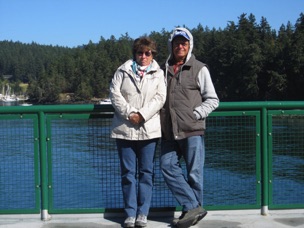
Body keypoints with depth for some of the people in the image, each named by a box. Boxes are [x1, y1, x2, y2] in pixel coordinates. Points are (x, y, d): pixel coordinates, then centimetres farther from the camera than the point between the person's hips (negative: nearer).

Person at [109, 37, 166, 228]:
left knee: (146, 172, 3)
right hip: (125, 129, 0)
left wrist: (142, 115, -14)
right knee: (128, 172, 3)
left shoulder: (158, 73, 9)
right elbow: (115, 93, -1)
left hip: (149, 129, 0)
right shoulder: (123, 71, 9)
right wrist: (129, 113, -13)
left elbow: (160, 98, -2)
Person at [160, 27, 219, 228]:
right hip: (169, 132, 5)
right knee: (168, 166, -2)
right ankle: (193, 207, 3)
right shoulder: (165, 70, 15)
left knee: (194, 172, 0)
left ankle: (193, 209, 12)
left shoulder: (199, 69, 2)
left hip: (192, 130, -5)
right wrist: (161, 116, 9)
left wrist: (195, 114, -9)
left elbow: (213, 100, 2)